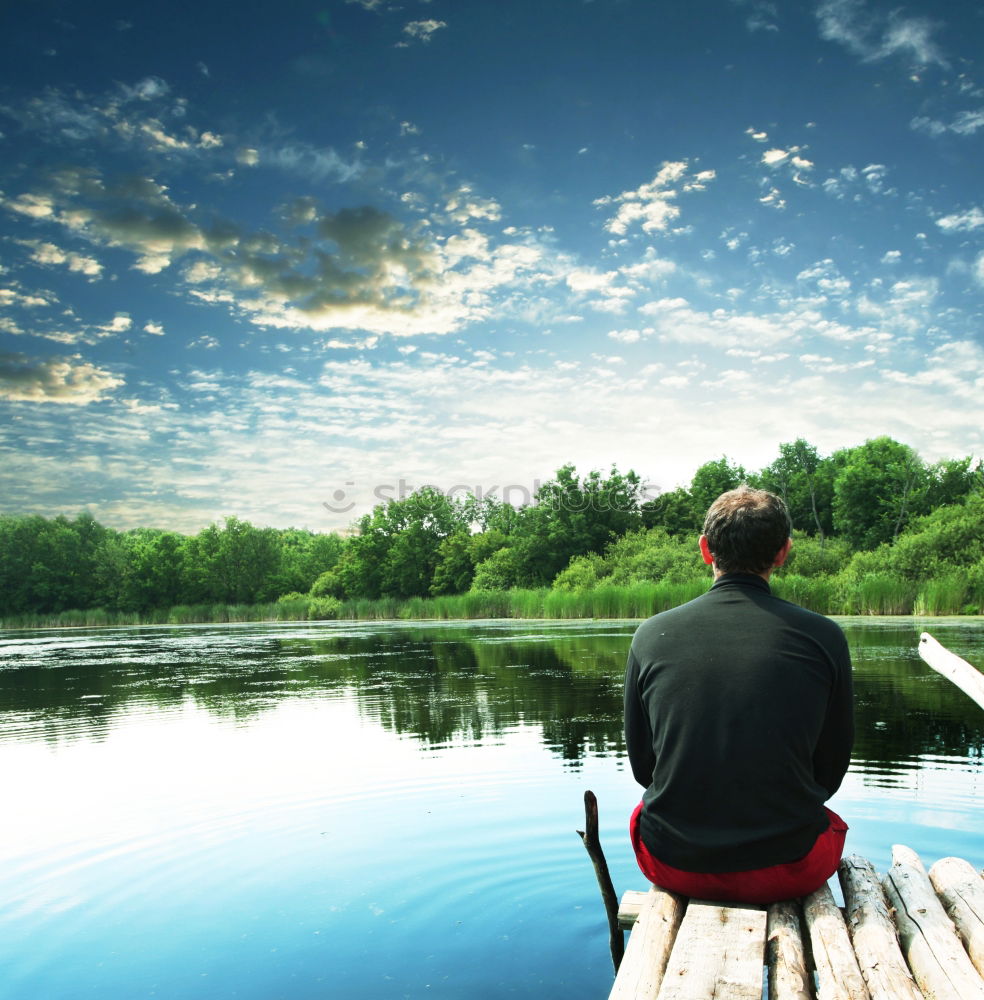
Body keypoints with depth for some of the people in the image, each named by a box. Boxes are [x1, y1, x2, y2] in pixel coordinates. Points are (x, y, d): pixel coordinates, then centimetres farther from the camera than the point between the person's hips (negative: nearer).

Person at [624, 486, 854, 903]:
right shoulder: (823, 637, -9)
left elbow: (641, 764, 4)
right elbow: (831, 770, 3)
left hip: (672, 866, 1)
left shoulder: (652, 634, -7)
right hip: (788, 869, 0)